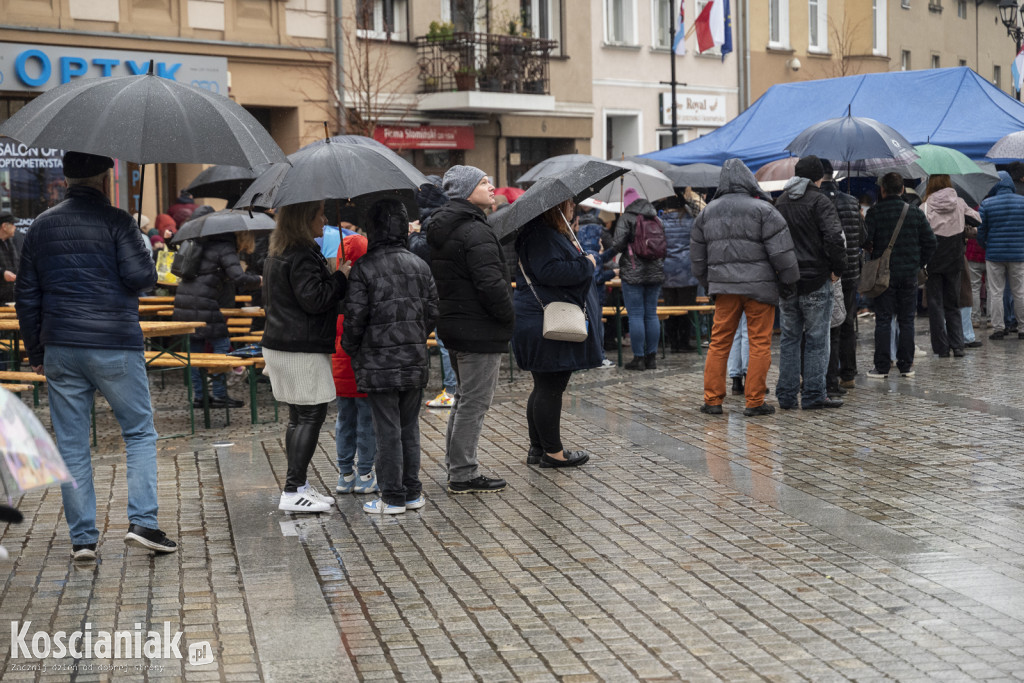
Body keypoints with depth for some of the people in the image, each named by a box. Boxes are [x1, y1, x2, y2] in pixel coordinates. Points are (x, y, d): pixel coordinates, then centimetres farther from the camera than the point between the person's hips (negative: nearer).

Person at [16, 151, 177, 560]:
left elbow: (26, 296, 12)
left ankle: (82, 537, 9)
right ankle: (142, 522, -3)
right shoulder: (115, 221, -6)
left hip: (60, 349, 4)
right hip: (115, 347, -4)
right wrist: (143, 250, 9)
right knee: (140, 433, 8)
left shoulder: (41, 226, 10)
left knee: (71, 445, 8)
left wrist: (36, 353, 18)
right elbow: (141, 277, -14)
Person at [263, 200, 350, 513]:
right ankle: (293, 491, -7)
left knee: (298, 417, 13)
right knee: (311, 416, -6)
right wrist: (341, 277, -10)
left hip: (279, 343, 10)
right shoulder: (302, 256, -16)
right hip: (303, 350, -10)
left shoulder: (276, 254, 16)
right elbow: (314, 299, -21)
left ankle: (297, 486, 18)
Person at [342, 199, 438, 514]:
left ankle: (393, 497, 4)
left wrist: (350, 349, 6)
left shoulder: (364, 268, -10)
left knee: (387, 430, 0)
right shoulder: (420, 265, 5)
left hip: (379, 363, -5)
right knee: (410, 428, 13)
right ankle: (412, 493, 18)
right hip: (414, 361, 5)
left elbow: (355, 317, -11)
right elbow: (432, 312, 8)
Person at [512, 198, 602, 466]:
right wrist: (587, 264, -17)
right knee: (550, 387, -5)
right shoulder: (539, 236, -17)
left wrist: (577, 255, 11)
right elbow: (549, 271, -28)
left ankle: (538, 448, 23)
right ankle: (552, 452, 2)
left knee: (545, 387, 16)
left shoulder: (552, 234, 18)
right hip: (548, 325, -12)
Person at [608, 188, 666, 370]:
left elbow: (617, 245, -14)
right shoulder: (655, 218, 10)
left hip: (633, 273, -5)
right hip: (655, 273, 5)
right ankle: (651, 357, 12)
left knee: (636, 315, -3)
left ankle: (638, 358, -3)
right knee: (651, 314, 9)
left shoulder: (626, 218, -7)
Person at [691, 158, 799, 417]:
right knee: (760, 343, 2)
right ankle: (754, 402, 2)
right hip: (759, 285, -4)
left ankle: (712, 400, 10)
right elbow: (780, 250, -10)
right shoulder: (763, 209, -5)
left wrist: (708, 284, 27)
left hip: (723, 284, 4)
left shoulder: (707, 213, 11)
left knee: (719, 342, 10)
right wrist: (790, 279, 2)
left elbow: (698, 256, 17)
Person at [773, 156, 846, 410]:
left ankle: (786, 395, 11)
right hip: (815, 280, -6)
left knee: (789, 338, 11)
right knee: (816, 339, 1)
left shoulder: (780, 202, 12)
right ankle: (813, 395, 2)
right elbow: (834, 237, -21)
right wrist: (838, 267, -8)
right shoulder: (819, 201, -9)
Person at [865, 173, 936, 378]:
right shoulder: (915, 212, 2)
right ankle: (906, 365, 11)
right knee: (906, 320, 9)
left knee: (883, 320, 2)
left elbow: (865, 240, -15)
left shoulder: (875, 212, -7)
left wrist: (872, 251, 7)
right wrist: (918, 263, 13)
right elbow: (930, 242, 2)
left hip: (883, 273, -2)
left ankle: (882, 366, 0)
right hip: (909, 274, 2)